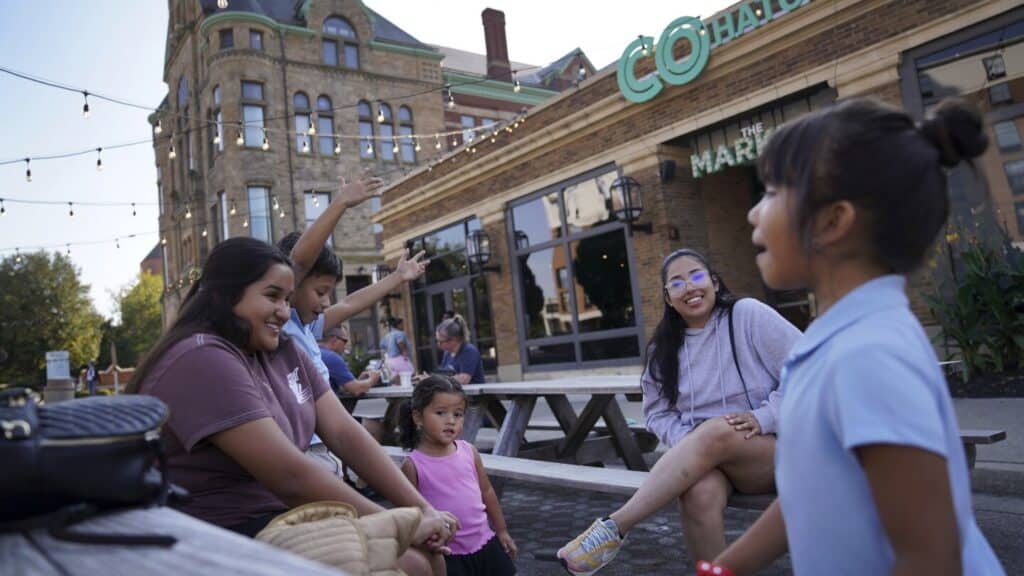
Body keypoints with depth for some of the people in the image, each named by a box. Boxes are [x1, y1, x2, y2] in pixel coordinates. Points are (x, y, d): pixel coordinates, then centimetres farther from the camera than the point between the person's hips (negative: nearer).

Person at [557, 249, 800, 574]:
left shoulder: (748, 315, -4)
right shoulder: (665, 348, 7)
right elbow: (657, 413, 8)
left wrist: (764, 417, -17)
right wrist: (688, 442, -12)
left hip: (775, 448, -2)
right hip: (711, 458, 2)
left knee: (715, 432, -36)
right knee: (699, 493, -35)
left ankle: (613, 528, -33)